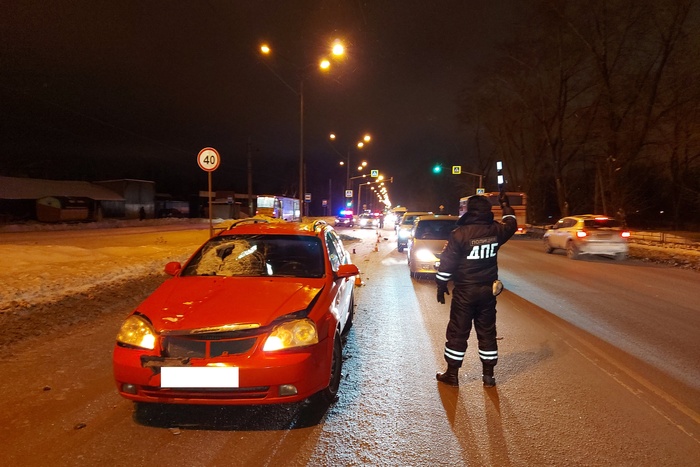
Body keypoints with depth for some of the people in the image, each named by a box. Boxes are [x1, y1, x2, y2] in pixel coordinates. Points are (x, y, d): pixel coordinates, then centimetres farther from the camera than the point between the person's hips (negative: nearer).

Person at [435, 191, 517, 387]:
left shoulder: (460, 233, -15)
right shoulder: (495, 231, -2)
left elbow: (447, 262, -12)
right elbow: (511, 224, 22)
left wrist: (441, 285, 0)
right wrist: (505, 205, 36)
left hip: (464, 291, -4)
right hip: (488, 290, 4)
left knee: (457, 333, 5)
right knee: (487, 333, 14)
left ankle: (452, 374, 15)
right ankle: (488, 375, 22)